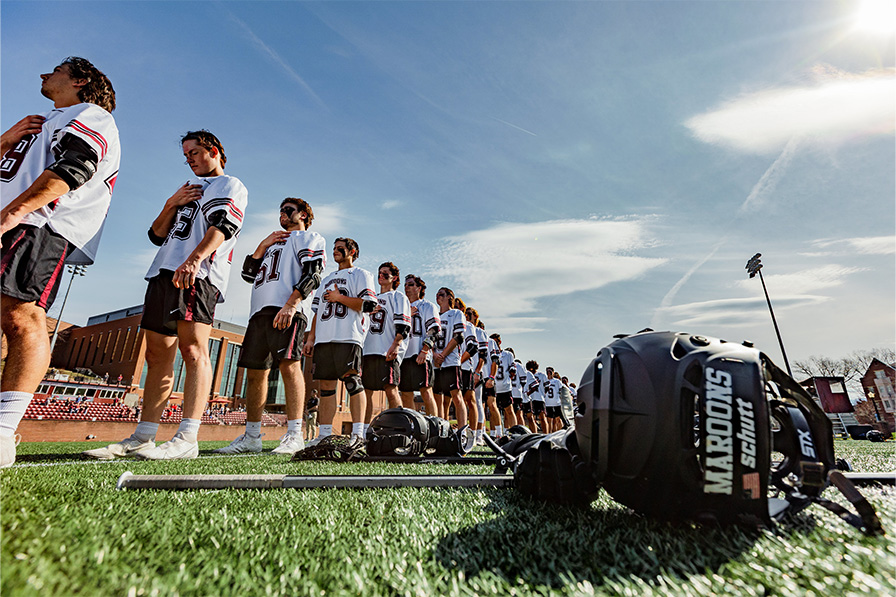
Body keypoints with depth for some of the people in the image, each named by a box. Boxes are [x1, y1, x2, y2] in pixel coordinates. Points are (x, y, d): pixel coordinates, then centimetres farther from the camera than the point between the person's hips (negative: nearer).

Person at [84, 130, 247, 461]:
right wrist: (171, 204, 12)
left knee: (193, 348, -19)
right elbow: (157, 236, 28)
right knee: (157, 355, 5)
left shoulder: (231, 186, 10)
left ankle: (187, 438, -21)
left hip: (198, 274, -8)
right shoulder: (188, 188, 33)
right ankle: (142, 438, 9)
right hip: (163, 272, 8)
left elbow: (222, 226, -12)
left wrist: (195, 258, -27)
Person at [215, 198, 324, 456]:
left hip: (287, 310, -8)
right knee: (255, 371, 6)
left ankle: (294, 435, -16)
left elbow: (312, 274, -7)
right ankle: (252, 437, 13)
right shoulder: (273, 243, 35)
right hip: (260, 309, 8)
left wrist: (291, 303, -21)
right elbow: (248, 274, 26)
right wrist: (263, 246, 15)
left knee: (289, 364, -18)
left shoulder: (309, 238, 11)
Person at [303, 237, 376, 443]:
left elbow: (369, 305, -7)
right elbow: (317, 311, 25)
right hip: (324, 339, 7)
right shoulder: (327, 280, 28)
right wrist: (311, 337, 15)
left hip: (348, 337, -7)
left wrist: (339, 297, -5)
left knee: (352, 381, -13)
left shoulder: (360, 275, 8)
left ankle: (357, 433, -12)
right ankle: (325, 434, 10)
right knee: (326, 384, 5)